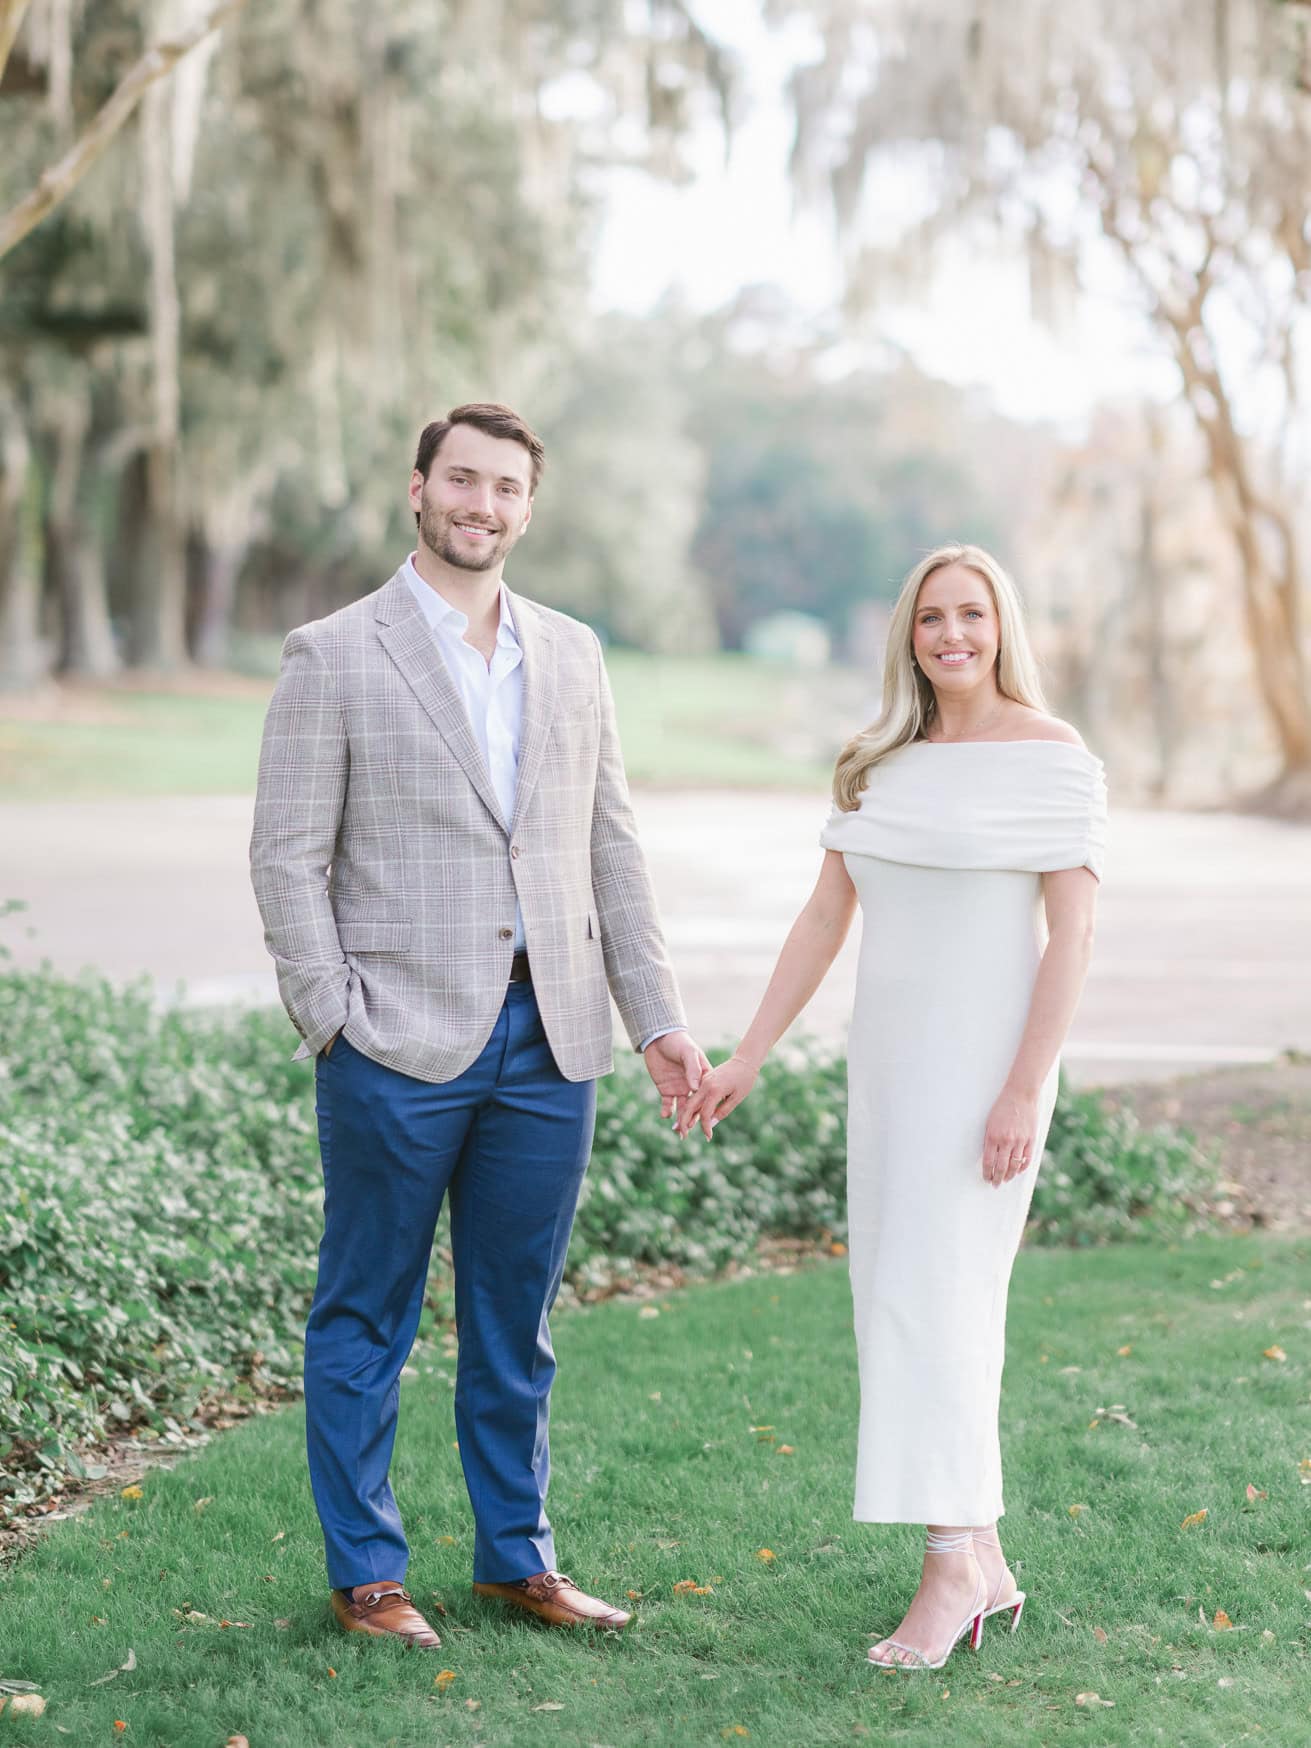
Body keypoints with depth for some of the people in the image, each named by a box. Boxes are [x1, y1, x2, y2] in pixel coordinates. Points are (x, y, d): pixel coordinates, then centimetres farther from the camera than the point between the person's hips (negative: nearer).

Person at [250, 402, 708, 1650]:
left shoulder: (571, 654, 12)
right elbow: (287, 857, -4)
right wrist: (337, 1023, -11)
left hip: (548, 1039, 4)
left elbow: (611, 845, 13)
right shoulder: (333, 656, -3)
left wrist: (657, 1019, 9)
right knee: (367, 1319, 6)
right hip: (402, 1044, -4)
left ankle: (517, 1556, 25)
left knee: (515, 1321, 13)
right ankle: (366, 1572, 17)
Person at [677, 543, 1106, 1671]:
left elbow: (1074, 931, -13)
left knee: (934, 1293, -14)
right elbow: (825, 916, 11)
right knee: (911, 1300, 7)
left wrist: (1025, 1090, -20)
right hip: (890, 1060, 7)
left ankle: (951, 1567, -9)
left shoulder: (1053, 756, -9)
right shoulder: (884, 764, 11)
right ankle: (986, 1564, 16)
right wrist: (749, 1057, 6)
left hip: (986, 1060, -7)